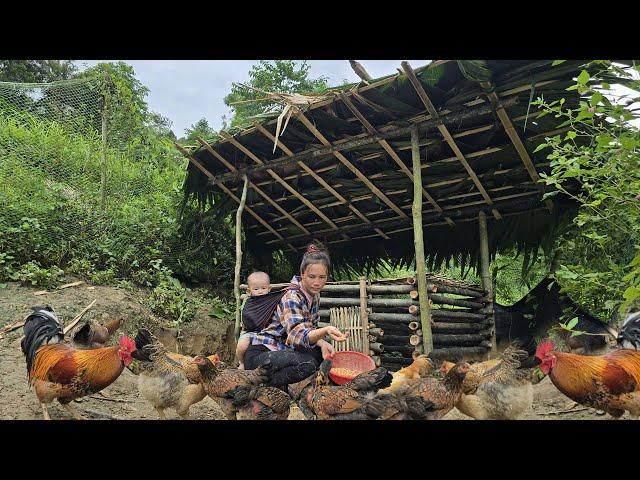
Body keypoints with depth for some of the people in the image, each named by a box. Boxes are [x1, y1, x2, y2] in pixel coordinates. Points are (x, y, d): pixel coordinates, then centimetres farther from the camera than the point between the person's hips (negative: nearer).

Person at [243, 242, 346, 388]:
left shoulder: (314, 296, 3)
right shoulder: (291, 297, -23)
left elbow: (310, 329, 8)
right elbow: (297, 334, -37)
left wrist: (322, 343, -14)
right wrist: (325, 331, -56)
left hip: (283, 349, 9)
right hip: (260, 353, -9)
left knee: (326, 353, -5)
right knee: (308, 363, -28)